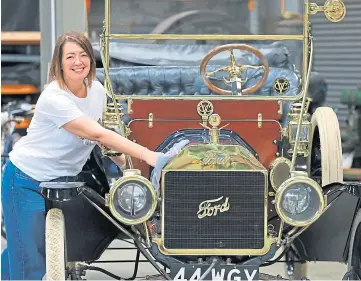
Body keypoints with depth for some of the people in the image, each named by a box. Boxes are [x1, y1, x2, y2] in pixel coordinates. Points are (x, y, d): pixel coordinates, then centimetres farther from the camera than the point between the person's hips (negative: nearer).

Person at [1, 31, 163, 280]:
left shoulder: (97, 90, -2)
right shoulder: (54, 99, -27)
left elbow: (99, 137, 11)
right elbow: (97, 134, -33)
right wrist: (146, 155, -37)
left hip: (63, 180, 7)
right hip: (27, 181, -7)